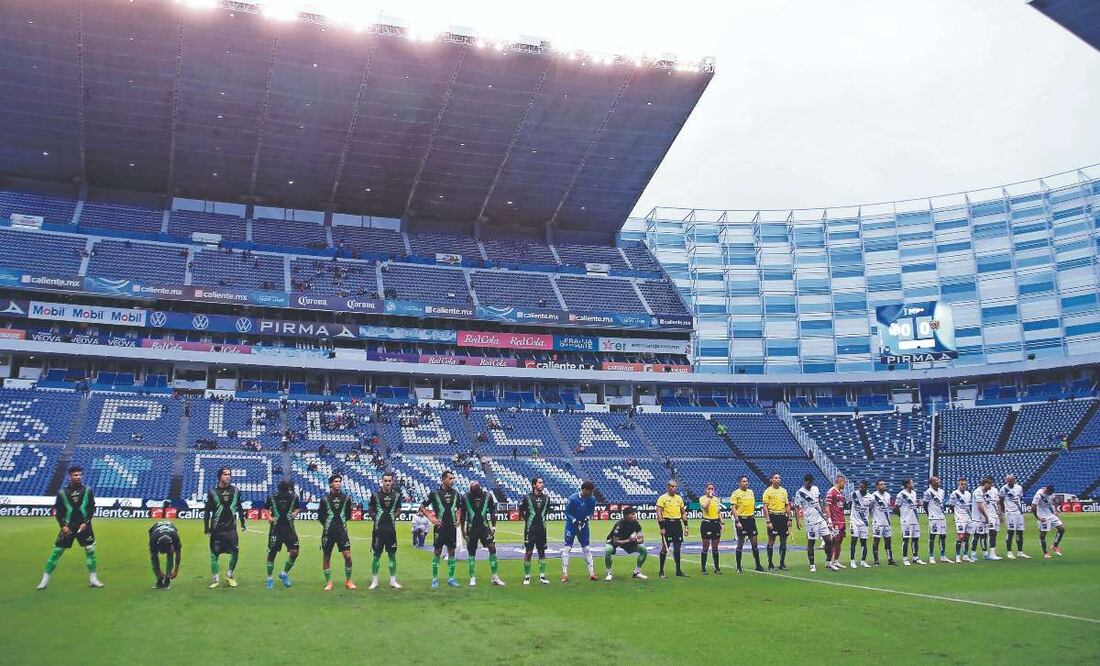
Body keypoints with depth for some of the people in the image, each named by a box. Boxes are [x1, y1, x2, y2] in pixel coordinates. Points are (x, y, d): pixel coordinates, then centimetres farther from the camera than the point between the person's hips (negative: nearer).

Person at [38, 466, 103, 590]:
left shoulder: (87, 490, -1)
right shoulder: (62, 492, -2)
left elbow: (92, 509, 2)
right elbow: (57, 511, 3)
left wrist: (85, 523, -9)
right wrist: (63, 525, -7)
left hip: (83, 526, 1)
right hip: (68, 527, 0)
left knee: (90, 550, -2)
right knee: (56, 551, -2)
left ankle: (93, 579, 10)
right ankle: (45, 579, 11)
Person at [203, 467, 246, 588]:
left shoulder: (235, 490, 4)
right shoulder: (213, 492, -3)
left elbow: (239, 508, 13)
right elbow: (207, 510, 2)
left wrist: (242, 523, 15)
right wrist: (206, 527, 1)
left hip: (231, 528, 2)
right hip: (217, 528, -2)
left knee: (235, 552, -4)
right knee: (214, 553, 2)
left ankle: (229, 576, 15)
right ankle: (214, 579, 13)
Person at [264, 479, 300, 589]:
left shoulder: (294, 497, -2)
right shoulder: (272, 498, -6)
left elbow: (298, 508, 14)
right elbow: (266, 508, 10)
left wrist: (296, 512, -7)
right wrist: (269, 517, -7)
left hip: (289, 528, 2)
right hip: (275, 529, -2)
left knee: (294, 552, -6)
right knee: (272, 553, 2)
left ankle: (284, 573, 16)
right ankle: (269, 578, 17)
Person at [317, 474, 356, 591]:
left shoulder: (346, 498, 3)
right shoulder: (325, 498, -2)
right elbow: (320, 516, 6)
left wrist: (342, 522, 9)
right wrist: (327, 525, 5)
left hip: (342, 531, 1)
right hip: (328, 532, -1)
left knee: (348, 556, -6)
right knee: (326, 557, 4)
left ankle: (348, 581, 9)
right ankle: (328, 582, 17)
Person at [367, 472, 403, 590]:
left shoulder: (396, 495, 3)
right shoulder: (376, 495, -3)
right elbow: (370, 510, 8)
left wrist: (394, 515, 4)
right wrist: (375, 518, -3)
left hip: (391, 529, 2)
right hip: (378, 529, -2)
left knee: (392, 555, 6)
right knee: (376, 555, 4)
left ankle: (393, 580, 15)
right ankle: (374, 581, 14)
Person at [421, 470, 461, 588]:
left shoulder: (455, 493, 7)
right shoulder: (435, 493, -6)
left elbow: (459, 508, 23)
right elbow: (422, 507, 0)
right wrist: (431, 518, -8)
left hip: (452, 527, 4)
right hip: (440, 527, -4)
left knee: (452, 552, 6)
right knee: (437, 552, -1)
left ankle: (451, 578, 15)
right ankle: (435, 579, 8)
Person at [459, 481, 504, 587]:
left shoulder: (488, 496, -5)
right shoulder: (465, 497, -7)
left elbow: (492, 512, 4)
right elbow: (462, 515, 2)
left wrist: (493, 527, 0)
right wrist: (463, 529, 3)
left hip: (485, 527, 0)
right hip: (471, 528, 0)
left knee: (492, 548, -10)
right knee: (471, 552, 3)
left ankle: (495, 577, -3)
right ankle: (472, 578, 13)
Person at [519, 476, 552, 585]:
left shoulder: (546, 498, 6)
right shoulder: (527, 497, -6)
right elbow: (521, 512, 4)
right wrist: (528, 520, 6)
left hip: (542, 529, 4)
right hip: (530, 530, -4)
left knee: (542, 552, 6)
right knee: (528, 552, -1)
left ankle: (542, 576, 14)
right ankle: (527, 577, 9)